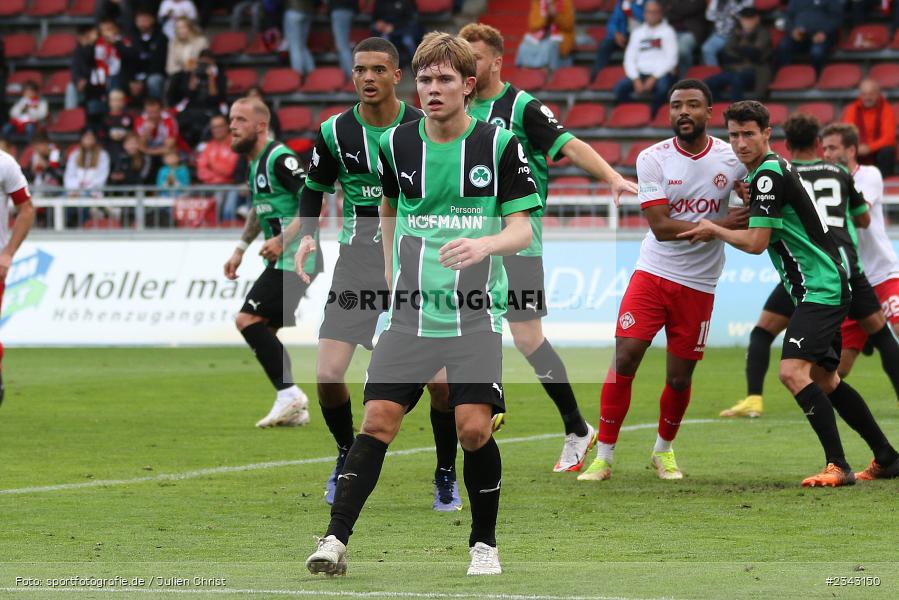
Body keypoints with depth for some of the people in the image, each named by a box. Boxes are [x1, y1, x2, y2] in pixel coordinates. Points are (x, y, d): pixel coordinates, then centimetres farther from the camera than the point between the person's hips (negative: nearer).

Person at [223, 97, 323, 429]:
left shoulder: (279, 158, -15)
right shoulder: (255, 163, 15)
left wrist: (283, 240, -25)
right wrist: (240, 248, 24)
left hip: (295, 257, -10)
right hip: (282, 261, 10)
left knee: (248, 320, -15)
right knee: (263, 332, 9)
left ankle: (289, 394, -13)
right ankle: (294, 409, 11)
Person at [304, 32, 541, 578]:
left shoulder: (499, 145, -4)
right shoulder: (396, 144, 5)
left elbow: (522, 228, -5)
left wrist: (485, 245, -25)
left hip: (475, 314, -2)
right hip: (411, 309, 2)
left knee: (474, 427, -11)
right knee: (378, 422, -7)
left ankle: (485, 544, 8)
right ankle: (336, 539, -5)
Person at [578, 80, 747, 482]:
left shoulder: (732, 158, -3)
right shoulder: (652, 159, -8)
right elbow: (661, 227, -14)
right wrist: (719, 225, -19)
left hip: (699, 283, 1)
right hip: (653, 272, -1)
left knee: (679, 378, 5)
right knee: (624, 358, -10)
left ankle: (664, 450, 31)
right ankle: (604, 457, 0)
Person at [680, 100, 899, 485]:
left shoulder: (769, 173, -16)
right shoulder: (774, 169, 15)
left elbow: (756, 242, -19)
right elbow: (767, 227, 25)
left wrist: (715, 231, -3)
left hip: (820, 289, -11)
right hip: (827, 286, 11)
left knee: (793, 371, -22)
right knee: (824, 379, 18)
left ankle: (838, 467, -24)